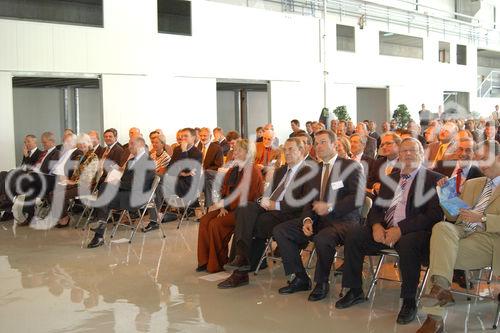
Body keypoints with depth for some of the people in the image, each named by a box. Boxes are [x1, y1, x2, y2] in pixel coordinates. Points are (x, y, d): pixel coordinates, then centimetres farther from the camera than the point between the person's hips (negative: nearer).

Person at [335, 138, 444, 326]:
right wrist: (376, 225, -7)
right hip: (384, 228, 6)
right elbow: (376, 207, 17)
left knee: (408, 245, -37)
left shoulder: (434, 179, 0)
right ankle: (355, 291, 2)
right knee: (353, 237, -13)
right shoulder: (391, 178, 20)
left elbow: (433, 215, -12)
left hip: (413, 231, -5)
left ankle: (409, 301, -18)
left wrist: (401, 230, -21)